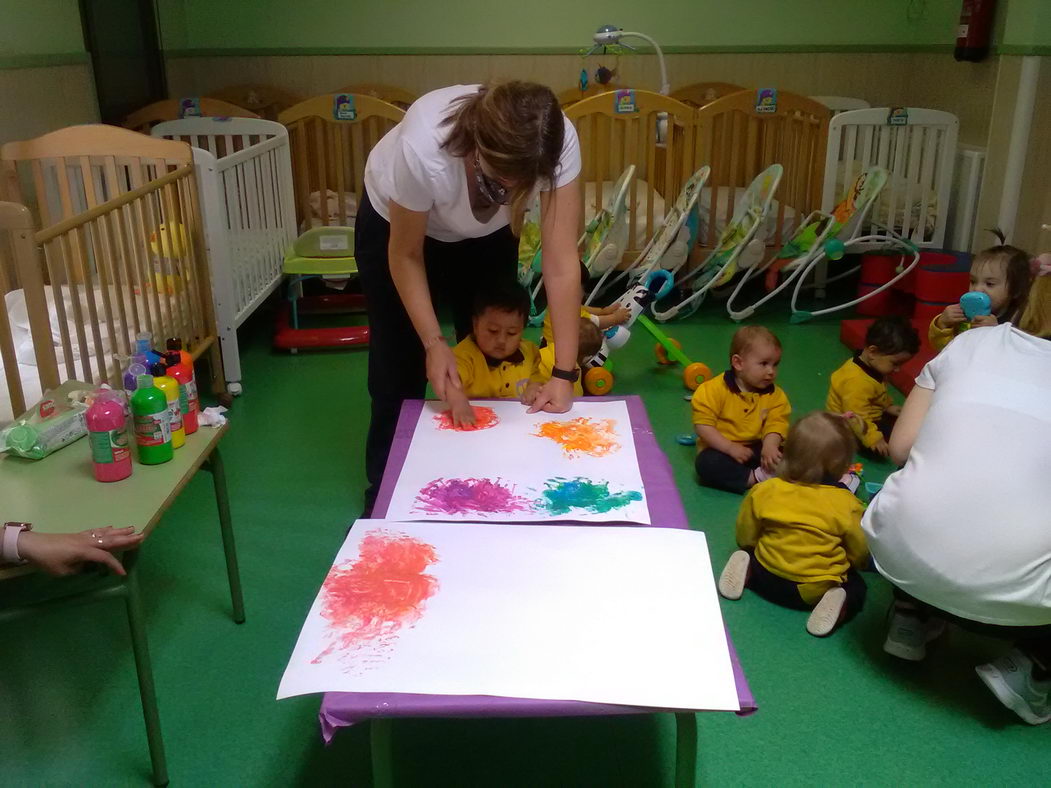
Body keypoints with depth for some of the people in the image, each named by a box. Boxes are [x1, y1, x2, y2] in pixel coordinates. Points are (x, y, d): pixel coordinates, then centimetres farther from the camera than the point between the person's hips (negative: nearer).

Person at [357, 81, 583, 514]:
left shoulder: (558, 143, -36)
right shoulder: (423, 149, -42)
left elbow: (562, 263, -32)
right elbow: (405, 257, -24)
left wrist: (563, 373, -32)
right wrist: (434, 342, -27)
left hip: (487, 234, 3)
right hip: (394, 223, -2)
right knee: (399, 370, 3)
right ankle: (385, 492, 24)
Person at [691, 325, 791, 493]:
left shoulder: (775, 395, 0)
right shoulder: (714, 389, -13)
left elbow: (776, 424, -9)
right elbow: (702, 425, -16)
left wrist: (769, 446, -31)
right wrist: (730, 448, -23)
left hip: (757, 449, 3)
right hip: (722, 449, -3)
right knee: (707, 464, -35)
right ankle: (756, 478, -33)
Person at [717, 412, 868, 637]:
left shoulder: (764, 491, -10)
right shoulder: (846, 504, -15)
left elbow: (745, 538, 2)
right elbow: (859, 555, -1)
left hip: (769, 581, 3)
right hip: (817, 590, -2)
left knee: (750, 553, 30)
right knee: (856, 589, 23)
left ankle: (747, 572, -2)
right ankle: (840, 604, -9)